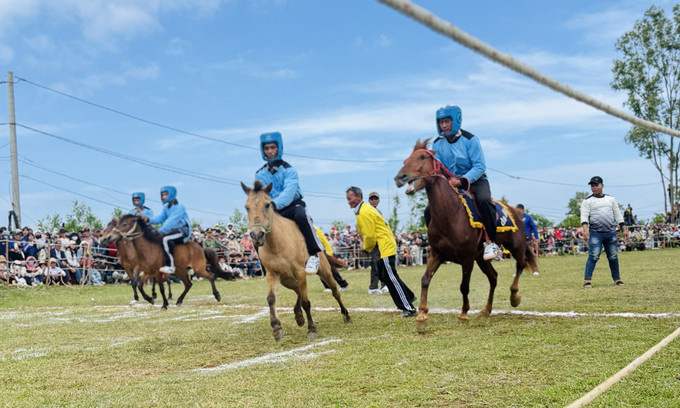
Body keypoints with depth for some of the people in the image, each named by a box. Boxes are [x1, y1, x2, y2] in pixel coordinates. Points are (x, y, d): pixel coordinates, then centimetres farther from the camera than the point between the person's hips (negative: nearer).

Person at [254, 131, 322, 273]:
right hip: (272, 211, 5)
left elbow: (289, 192, -22)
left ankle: (313, 255, -28)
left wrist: (275, 204, -40)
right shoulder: (260, 174, 9)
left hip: (293, 205, -5)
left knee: (301, 215, -38)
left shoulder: (288, 170, -6)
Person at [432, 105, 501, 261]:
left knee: (483, 200, -36)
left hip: (475, 180, -4)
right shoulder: (437, 144, 1)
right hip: (450, 184, 4)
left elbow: (480, 166, -18)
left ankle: (491, 242, -27)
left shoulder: (470, 139, -12)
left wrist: (461, 181, -31)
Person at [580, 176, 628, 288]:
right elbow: (584, 216, -5)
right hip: (595, 233, -3)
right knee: (593, 256, -14)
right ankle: (587, 280, -13)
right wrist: (585, 229, -22)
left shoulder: (611, 199, 17)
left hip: (611, 233, 4)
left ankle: (617, 278, 19)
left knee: (613, 257, 6)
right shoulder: (587, 201, 6)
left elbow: (618, 215, 19)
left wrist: (624, 229, 12)